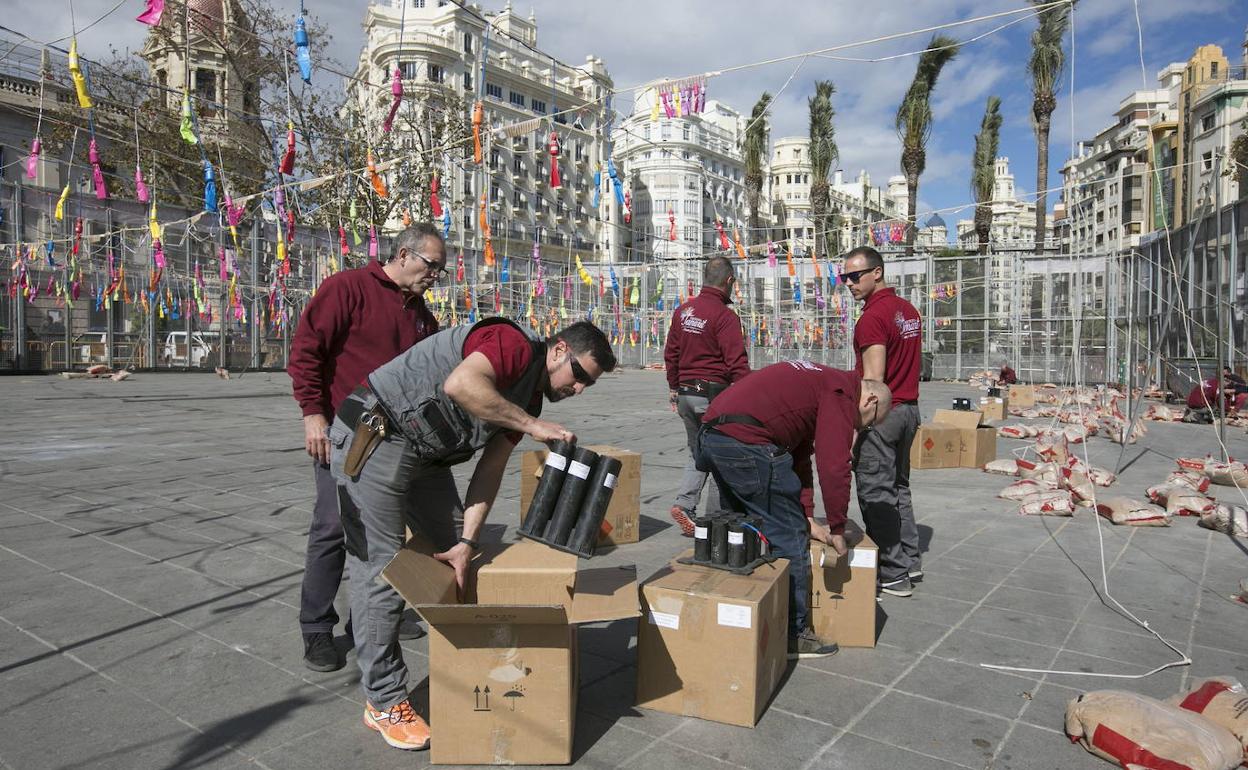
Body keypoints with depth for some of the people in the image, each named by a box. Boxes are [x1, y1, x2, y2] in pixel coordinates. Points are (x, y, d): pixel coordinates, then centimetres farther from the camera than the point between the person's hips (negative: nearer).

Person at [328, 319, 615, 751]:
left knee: (451, 560, 15)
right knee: (382, 571, -5)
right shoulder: (514, 344, -18)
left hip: (426, 456, 10)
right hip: (373, 438, -10)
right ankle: (385, 703, 8)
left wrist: (468, 542, -4)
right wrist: (531, 424, -30)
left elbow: (489, 470, 4)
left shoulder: (528, 400, 9)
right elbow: (460, 384, -39)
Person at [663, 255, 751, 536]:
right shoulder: (725, 316, -14)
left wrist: (673, 387, 26)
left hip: (685, 393, 7)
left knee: (697, 453, 19)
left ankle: (685, 504, 4)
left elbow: (671, 352, 16)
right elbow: (736, 363, -16)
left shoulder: (683, 311, 9)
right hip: (714, 394, -7)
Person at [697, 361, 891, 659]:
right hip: (747, 444, -10)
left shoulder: (819, 381, 28)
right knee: (789, 541, 2)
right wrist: (837, 530, 3)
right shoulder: (843, 392, -1)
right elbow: (833, 466, -8)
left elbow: (799, 458, 28)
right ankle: (793, 636, 12)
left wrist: (807, 519, 25)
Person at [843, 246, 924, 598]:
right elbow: (910, 363, 15)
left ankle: (893, 574, 6)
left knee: (875, 493, -1)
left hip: (882, 412, -10)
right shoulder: (909, 310, 11)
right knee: (897, 486, 19)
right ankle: (909, 561, 27)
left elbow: (873, 378, -22)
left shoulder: (873, 317, -18)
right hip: (909, 407, 10)